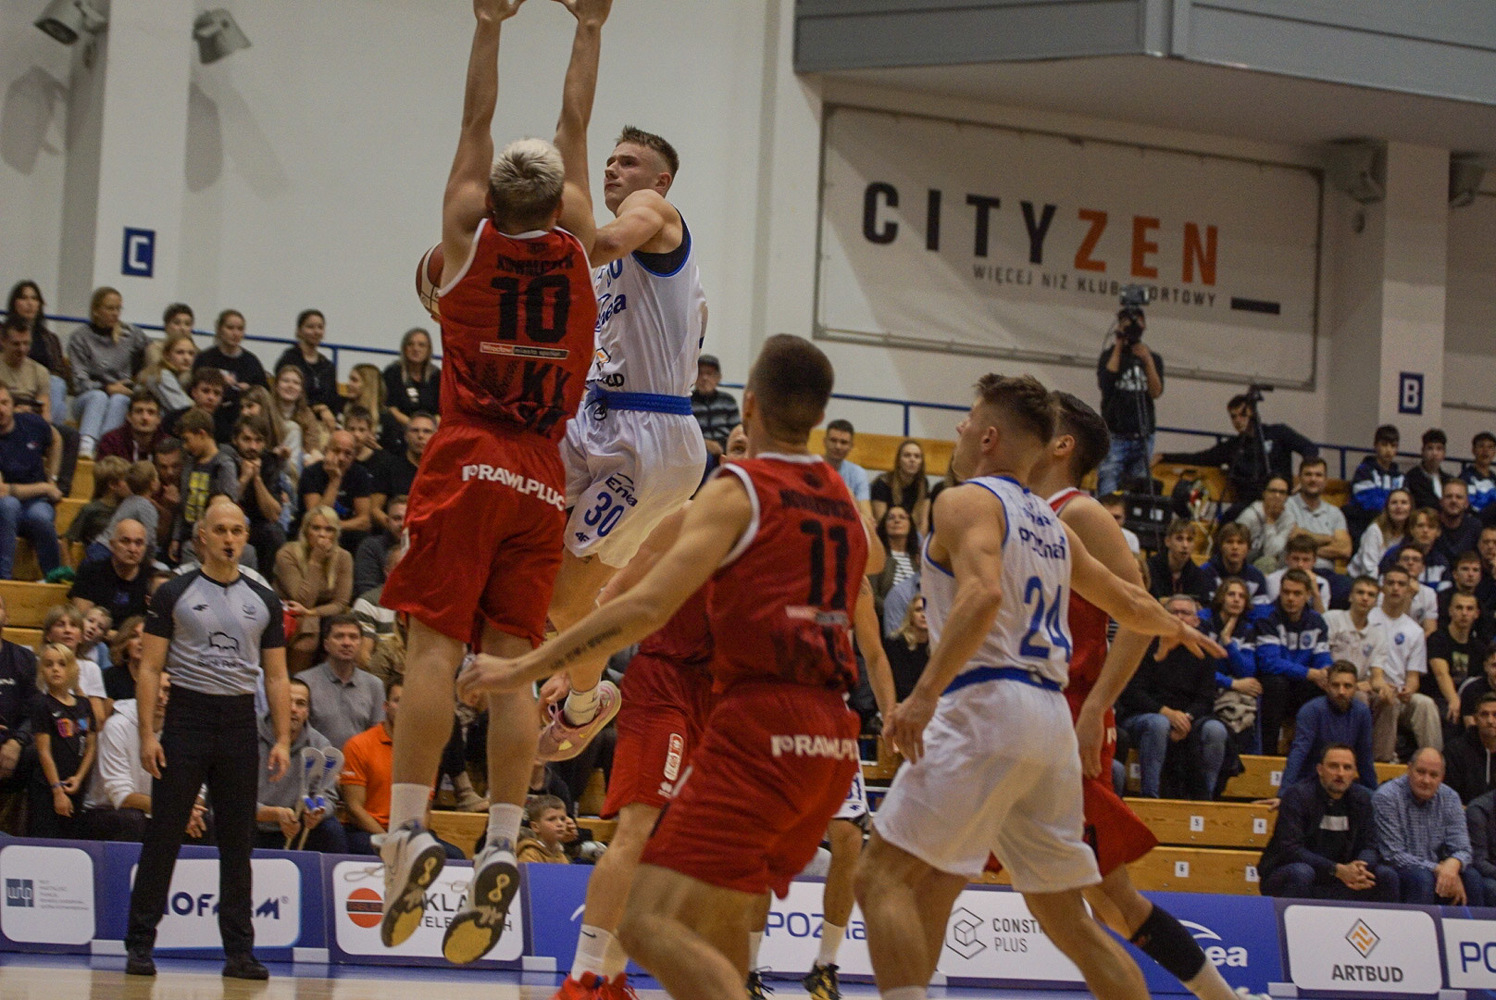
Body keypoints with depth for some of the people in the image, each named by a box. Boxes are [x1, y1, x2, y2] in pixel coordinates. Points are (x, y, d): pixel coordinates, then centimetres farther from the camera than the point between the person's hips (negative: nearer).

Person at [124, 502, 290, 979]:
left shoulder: (263, 601, 10)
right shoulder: (174, 594, 2)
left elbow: (276, 676, 12)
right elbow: (150, 667, 0)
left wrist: (282, 740, 2)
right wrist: (147, 734, -9)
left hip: (239, 722, 3)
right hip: (186, 717, -3)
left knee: (238, 840, 4)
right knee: (163, 835, -3)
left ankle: (239, 952, 8)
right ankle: (139, 945, 3)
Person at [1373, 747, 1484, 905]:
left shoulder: (1450, 798, 3)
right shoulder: (1386, 797, -11)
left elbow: (1461, 849, -1)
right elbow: (1393, 855, -16)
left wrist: (1453, 864, -27)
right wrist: (1437, 869, -25)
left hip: (1437, 868, 4)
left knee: (1471, 877, -22)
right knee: (1422, 878, -34)